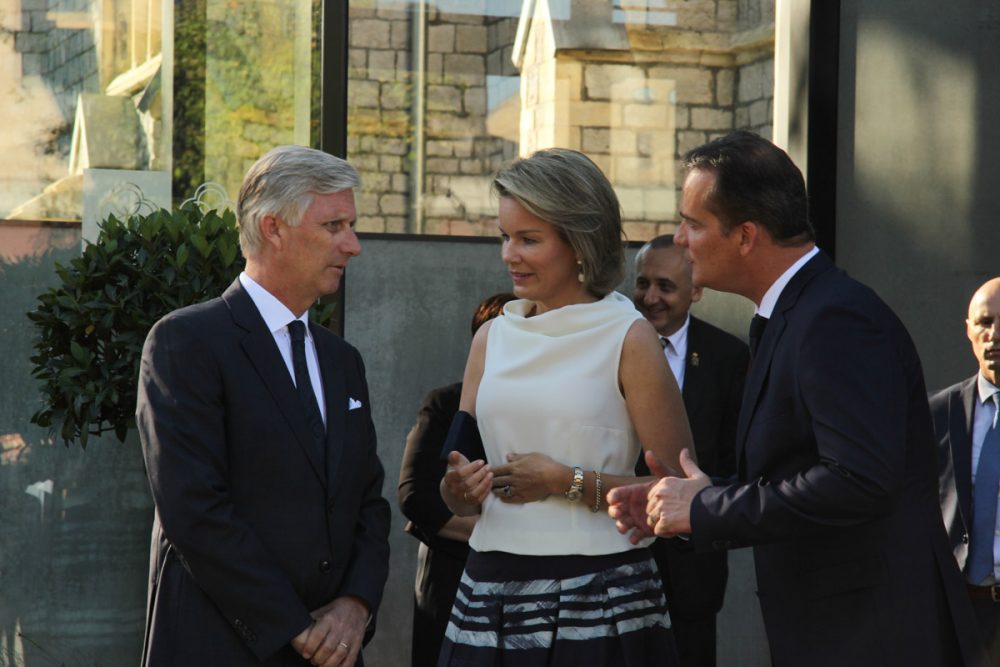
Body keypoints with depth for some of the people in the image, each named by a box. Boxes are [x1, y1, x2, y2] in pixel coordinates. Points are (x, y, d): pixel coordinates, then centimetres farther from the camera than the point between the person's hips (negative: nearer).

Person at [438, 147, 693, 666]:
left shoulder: (629, 339, -5)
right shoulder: (491, 338, 10)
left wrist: (564, 482, -13)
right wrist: (459, 491, -7)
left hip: (599, 600, -4)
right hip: (491, 592, 5)